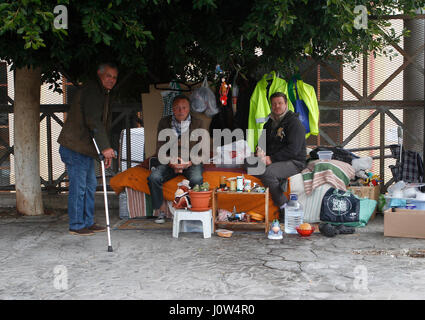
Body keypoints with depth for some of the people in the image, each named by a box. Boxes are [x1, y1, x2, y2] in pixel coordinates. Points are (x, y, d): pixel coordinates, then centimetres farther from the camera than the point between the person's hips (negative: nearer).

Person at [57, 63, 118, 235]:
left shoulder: (103, 94, 18)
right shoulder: (91, 90, -14)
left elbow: (103, 124, 21)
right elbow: (93, 122, -25)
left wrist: (106, 150, 14)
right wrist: (105, 147, -29)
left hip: (85, 148, 10)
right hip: (74, 147, -10)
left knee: (90, 185, 14)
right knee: (78, 186, -5)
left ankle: (88, 222, 23)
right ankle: (76, 225, 5)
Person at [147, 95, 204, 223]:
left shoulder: (197, 123, 0)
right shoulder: (164, 123, 2)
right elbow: (160, 149, 0)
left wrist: (190, 162, -19)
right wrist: (170, 162, -18)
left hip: (192, 162, -2)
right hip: (170, 161, 2)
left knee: (196, 179, -34)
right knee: (153, 178, -25)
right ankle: (161, 210, -8)